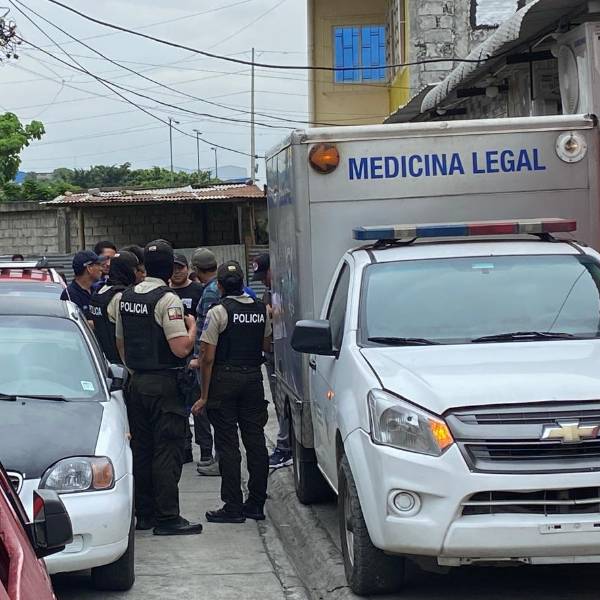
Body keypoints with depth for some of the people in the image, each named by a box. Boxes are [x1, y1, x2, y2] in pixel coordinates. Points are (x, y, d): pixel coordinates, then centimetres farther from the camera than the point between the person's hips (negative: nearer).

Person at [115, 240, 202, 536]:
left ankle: (144, 514, 18)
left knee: (141, 448, 13)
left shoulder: (126, 297, 9)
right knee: (167, 450, -5)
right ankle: (167, 517, -6)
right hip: (163, 384, -7)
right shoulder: (168, 300, -15)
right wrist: (192, 326, -2)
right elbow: (181, 348, -20)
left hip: (136, 382, 7)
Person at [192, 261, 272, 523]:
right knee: (255, 441, 8)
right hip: (254, 377, 5)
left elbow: (207, 357, -12)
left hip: (225, 379, -5)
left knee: (228, 444, -1)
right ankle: (256, 504, 12)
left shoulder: (218, 312, -10)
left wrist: (204, 396, -8)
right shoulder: (261, 310, 6)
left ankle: (233, 506, -1)